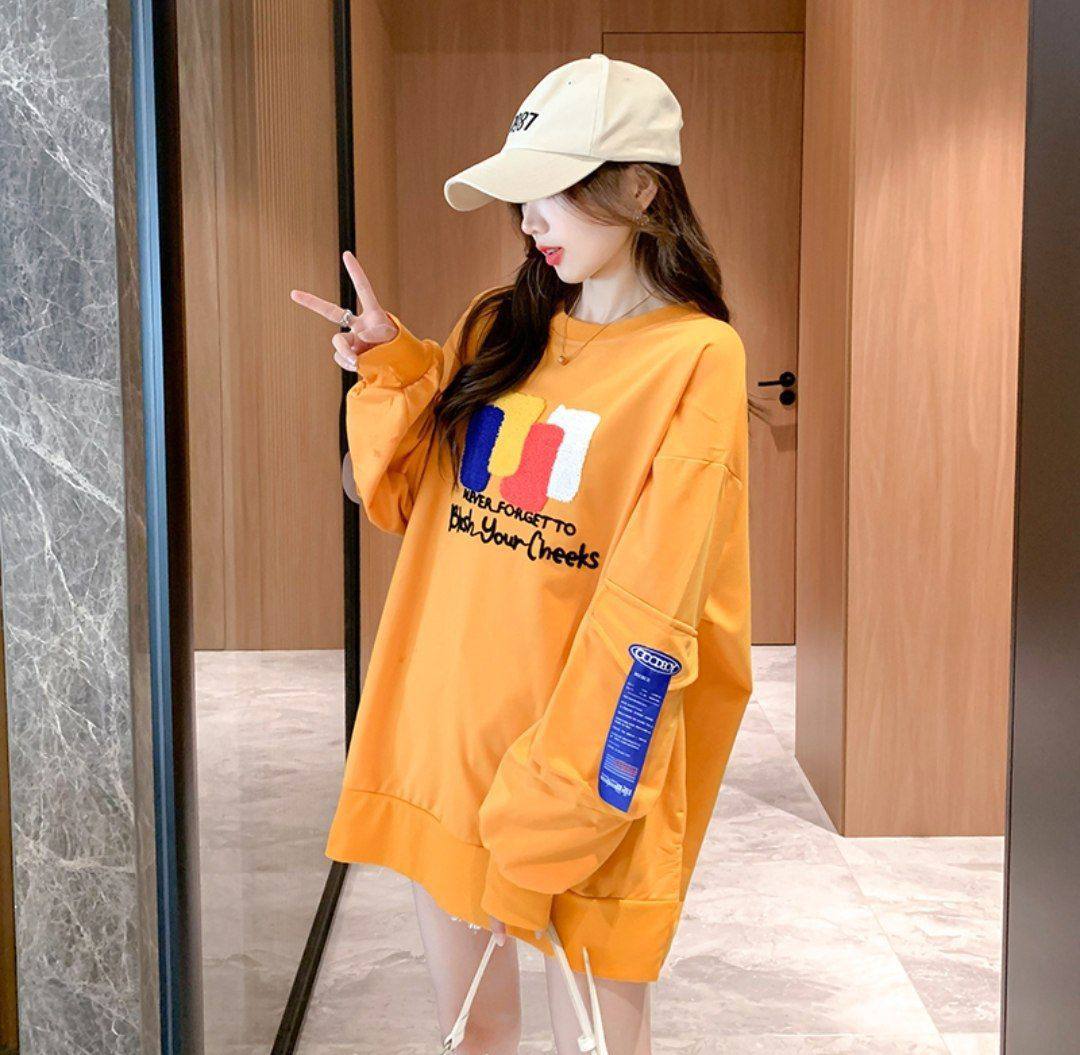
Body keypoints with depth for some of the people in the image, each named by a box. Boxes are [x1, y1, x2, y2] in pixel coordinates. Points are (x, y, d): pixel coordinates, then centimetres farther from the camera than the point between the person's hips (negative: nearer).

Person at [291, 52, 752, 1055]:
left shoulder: (695, 356, -9)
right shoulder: (495, 328, 7)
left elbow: (649, 610, -14)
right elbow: (414, 504, 16)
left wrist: (563, 787, -17)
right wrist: (393, 373, 1)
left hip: (583, 747, -5)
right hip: (443, 725, 5)